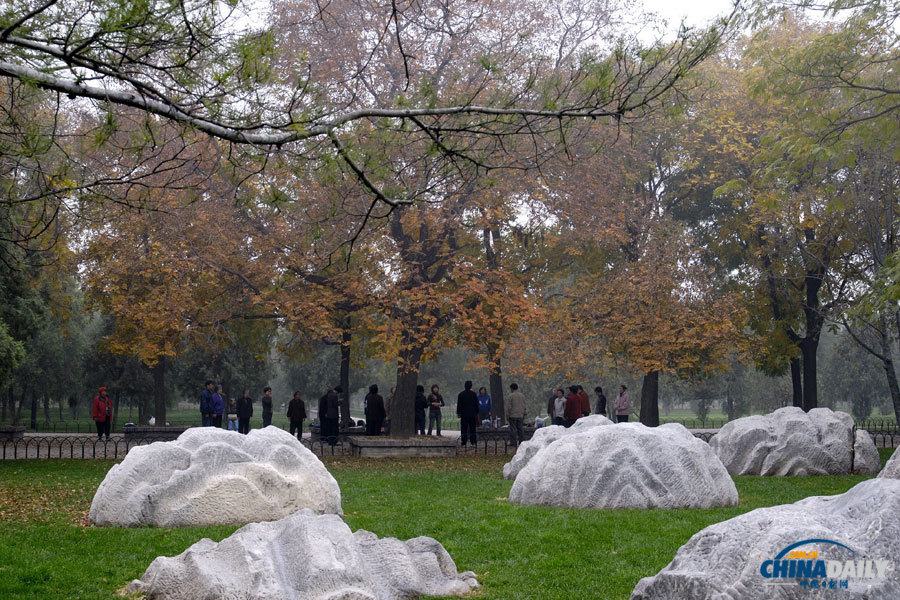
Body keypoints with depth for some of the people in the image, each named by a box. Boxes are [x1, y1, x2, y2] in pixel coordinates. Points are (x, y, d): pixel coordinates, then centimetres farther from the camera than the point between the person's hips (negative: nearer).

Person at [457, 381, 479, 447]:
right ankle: (473, 442, 2)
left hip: (464, 414, -1)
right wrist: (477, 412, 12)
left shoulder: (461, 394, -1)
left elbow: (459, 405, 0)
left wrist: (458, 413, 6)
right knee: (472, 428, 6)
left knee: (464, 429, 1)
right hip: (472, 414, 1)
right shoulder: (473, 394, 1)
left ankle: (463, 442, -3)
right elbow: (477, 404, 5)